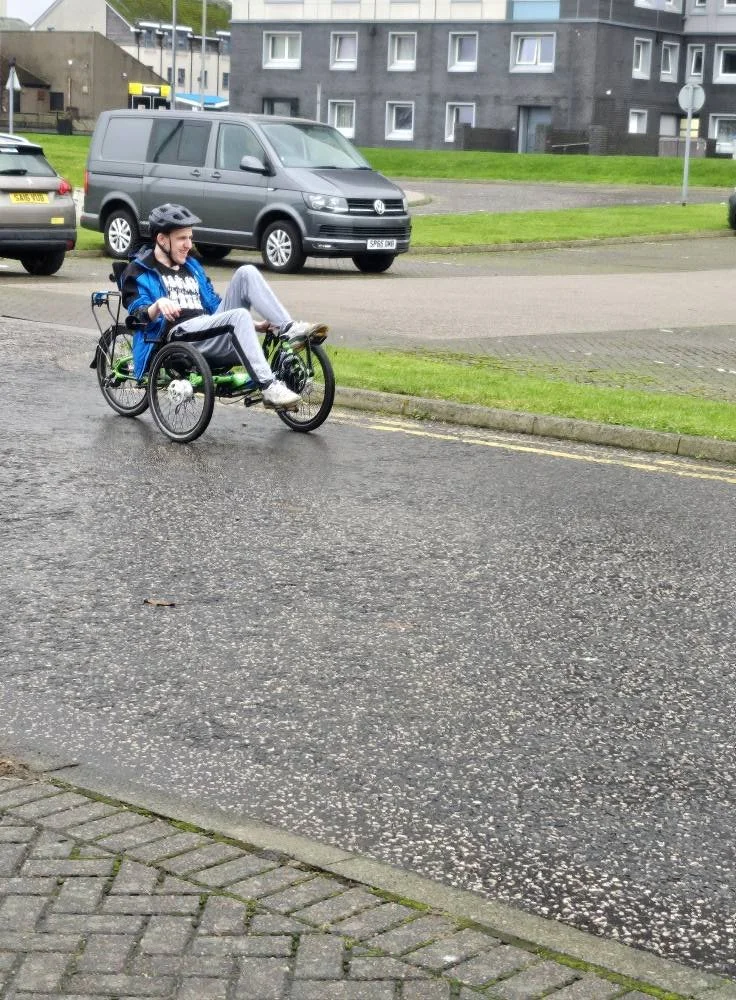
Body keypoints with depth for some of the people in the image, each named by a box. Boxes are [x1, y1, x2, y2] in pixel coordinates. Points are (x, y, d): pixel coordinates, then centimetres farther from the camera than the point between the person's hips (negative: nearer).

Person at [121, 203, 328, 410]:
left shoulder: (192, 266, 30)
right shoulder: (138, 272, 8)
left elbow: (216, 307, 30)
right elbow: (140, 315, -7)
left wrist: (253, 325, 16)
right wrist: (158, 305, -30)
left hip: (209, 328, 7)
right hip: (178, 336, -7)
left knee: (247, 273, -8)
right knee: (239, 315, -34)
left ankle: (290, 330, -20)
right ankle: (269, 388, -44)